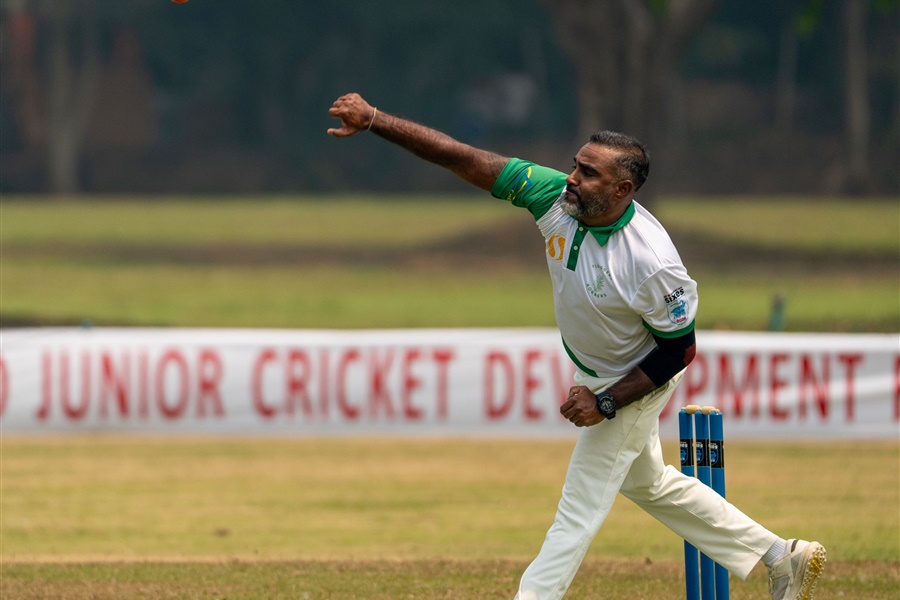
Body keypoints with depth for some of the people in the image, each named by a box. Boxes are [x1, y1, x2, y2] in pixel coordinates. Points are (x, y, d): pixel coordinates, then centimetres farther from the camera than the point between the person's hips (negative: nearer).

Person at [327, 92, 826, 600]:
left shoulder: (652, 264, -38)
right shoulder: (556, 197, -24)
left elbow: (679, 351, -25)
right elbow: (464, 159, -25)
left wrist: (606, 404, -27)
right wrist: (373, 119, -31)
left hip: (635, 385, -8)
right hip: (595, 375, 8)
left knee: (581, 506, -1)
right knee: (647, 482, 25)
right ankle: (781, 558, 36)